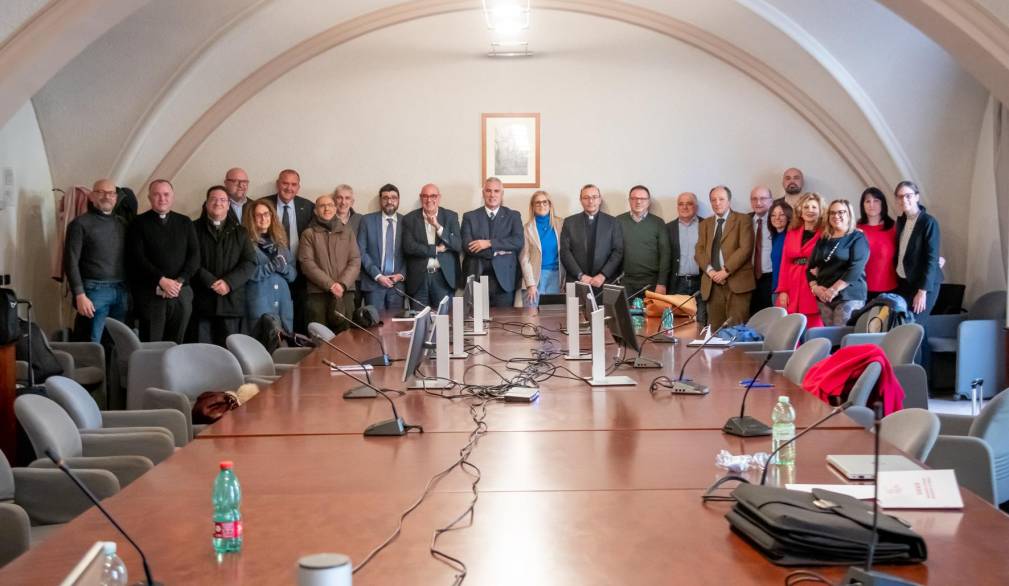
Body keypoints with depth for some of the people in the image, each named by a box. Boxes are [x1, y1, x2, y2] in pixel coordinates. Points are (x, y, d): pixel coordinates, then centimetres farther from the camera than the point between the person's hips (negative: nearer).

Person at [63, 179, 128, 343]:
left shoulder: (122, 224, 14)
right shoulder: (81, 224, -2)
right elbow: (71, 262, -7)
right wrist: (80, 295, -14)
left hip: (121, 291, 5)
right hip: (94, 290, -5)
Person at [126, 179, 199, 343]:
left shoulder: (185, 223, 14)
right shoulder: (139, 224, 5)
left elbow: (195, 256, 7)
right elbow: (138, 258, -5)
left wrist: (179, 281, -8)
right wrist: (162, 281, -15)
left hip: (181, 293, 3)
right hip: (151, 294, -3)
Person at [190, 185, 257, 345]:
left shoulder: (240, 232, 14)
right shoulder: (194, 229, 8)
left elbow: (250, 262, 4)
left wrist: (228, 282, -11)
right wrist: (211, 282, -14)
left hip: (230, 301, 2)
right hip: (201, 301, -2)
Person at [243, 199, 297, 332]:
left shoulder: (280, 241, 14)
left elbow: (294, 274, 11)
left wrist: (284, 267, -9)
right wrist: (271, 266, -18)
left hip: (283, 302, 5)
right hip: (260, 304, -5)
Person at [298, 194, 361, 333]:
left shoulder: (347, 232, 15)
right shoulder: (309, 234, 7)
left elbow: (355, 261, 6)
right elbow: (307, 263, -3)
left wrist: (342, 284, -10)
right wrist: (330, 284, -12)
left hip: (345, 292, 2)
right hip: (317, 293, -2)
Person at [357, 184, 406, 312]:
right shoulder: (367, 220, 4)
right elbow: (361, 251, -1)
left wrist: (402, 274, -7)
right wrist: (377, 276, -9)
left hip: (397, 282, 1)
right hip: (373, 282, -1)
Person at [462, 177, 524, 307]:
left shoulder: (513, 216, 10)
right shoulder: (469, 217, 9)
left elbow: (518, 242, -4)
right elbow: (467, 246, -2)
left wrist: (489, 243, -12)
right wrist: (498, 251, -9)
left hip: (503, 278, 0)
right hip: (476, 277, 0)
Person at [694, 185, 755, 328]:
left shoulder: (742, 220, 5)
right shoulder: (705, 224, 20)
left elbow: (745, 248, -6)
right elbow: (699, 251, 10)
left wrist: (726, 270, -13)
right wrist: (710, 270, -8)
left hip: (737, 281, -4)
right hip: (713, 284, 4)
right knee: (715, 329, 0)